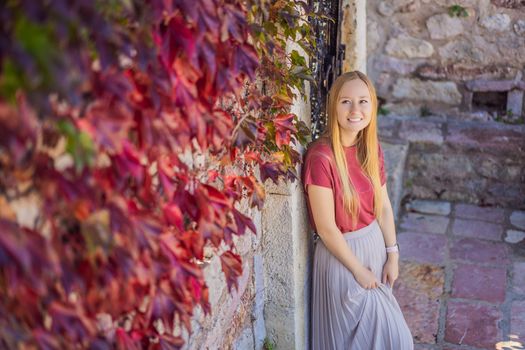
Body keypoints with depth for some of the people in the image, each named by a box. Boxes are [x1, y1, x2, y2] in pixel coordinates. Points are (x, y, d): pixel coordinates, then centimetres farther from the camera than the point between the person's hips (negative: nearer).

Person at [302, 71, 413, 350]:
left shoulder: (372, 148, -3)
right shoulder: (321, 156, -25)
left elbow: (383, 206, 5)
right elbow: (326, 228, -21)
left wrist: (392, 255, 2)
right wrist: (358, 269, -13)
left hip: (375, 244, 7)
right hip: (341, 254, -6)